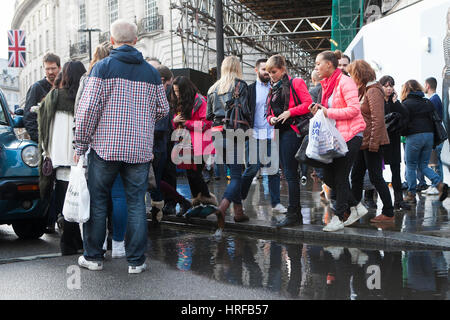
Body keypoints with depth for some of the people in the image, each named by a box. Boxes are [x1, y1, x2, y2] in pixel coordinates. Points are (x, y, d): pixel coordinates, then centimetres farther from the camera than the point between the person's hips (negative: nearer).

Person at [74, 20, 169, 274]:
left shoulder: (103, 67, -4)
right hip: (140, 149, 3)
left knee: (97, 200, 10)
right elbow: (163, 110, 10)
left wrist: (81, 144, -1)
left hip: (105, 147, -2)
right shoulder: (152, 72, 7)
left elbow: (89, 108, -9)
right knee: (137, 203, 7)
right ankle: (136, 261, 9)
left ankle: (94, 257, 17)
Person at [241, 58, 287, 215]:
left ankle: (276, 203, 10)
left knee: (274, 170, 4)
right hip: (255, 135, -2)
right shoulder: (249, 89, 5)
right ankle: (239, 198, 13)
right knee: (252, 168, -4)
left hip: (272, 136, 2)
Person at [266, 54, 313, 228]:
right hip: (280, 132, 8)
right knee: (288, 173, 8)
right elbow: (269, 113, 24)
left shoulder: (295, 83, -2)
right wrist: (271, 118, 2)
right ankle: (297, 215, 13)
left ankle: (293, 214, -10)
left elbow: (308, 104, -10)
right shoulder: (273, 90, 21)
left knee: (290, 173, -11)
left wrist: (290, 112, -17)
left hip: (291, 131, -8)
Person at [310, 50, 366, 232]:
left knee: (340, 176, -5)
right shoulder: (327, 84, 15)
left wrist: (329, 112, -19)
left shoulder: (345, 82, -12)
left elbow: (354, 109, -20)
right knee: (328, 176, 6)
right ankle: (356, 207, 20)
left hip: (351, 135, -9)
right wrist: (319, 110, 1)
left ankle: (339, 218, 5)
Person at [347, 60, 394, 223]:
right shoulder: (364, 91, 16)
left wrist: (373, 143, -22)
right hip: (364, 142, 10)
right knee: (356, 176, 13)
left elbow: (378, 119, -21)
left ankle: (388, 213, 2)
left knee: (376, 177, -6)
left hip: (373, 142, -10)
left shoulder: (373, 91, -14)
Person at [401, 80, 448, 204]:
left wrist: (403, 133, 9)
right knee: (423, 165, 14)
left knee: (411, 166, 5)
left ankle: (411, 195, 6)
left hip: (414, 136, -6)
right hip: (429, 135, 6)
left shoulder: (406, 104, -4)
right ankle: (440, 184, -7)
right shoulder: (428, 102, 13)